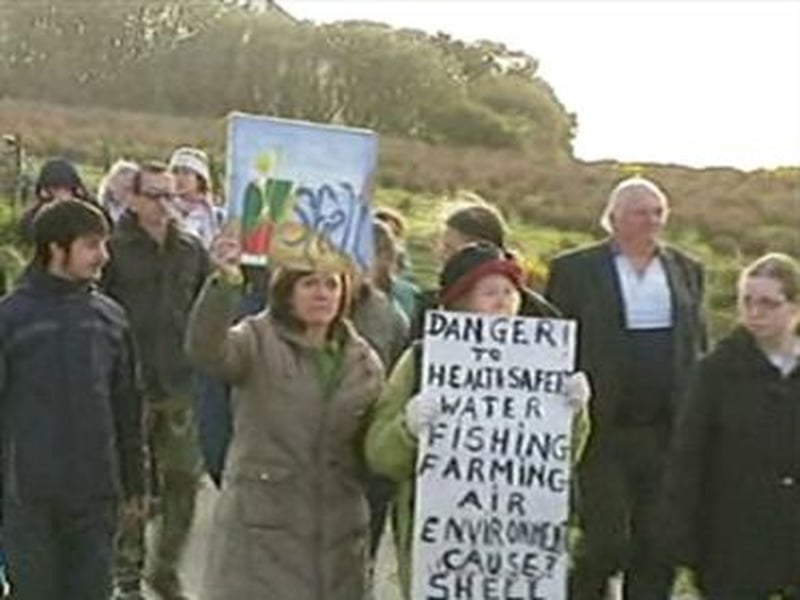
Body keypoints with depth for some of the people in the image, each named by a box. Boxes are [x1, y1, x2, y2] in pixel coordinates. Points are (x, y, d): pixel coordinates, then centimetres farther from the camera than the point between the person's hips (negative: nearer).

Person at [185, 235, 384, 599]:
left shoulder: (363, 360, 8)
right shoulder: (257, 341, -5)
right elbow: (204, 350, -27)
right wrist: (224, 284, -40)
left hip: (337, 532, 4)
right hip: (261, 527, -4)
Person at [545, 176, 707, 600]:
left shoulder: (686, 269, 13)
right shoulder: (574, 269, 0)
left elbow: (698, 347, 15)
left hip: (669, 433, 4)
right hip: (605, 433, -4)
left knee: (657, 546, 7)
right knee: (606, 541, -5)